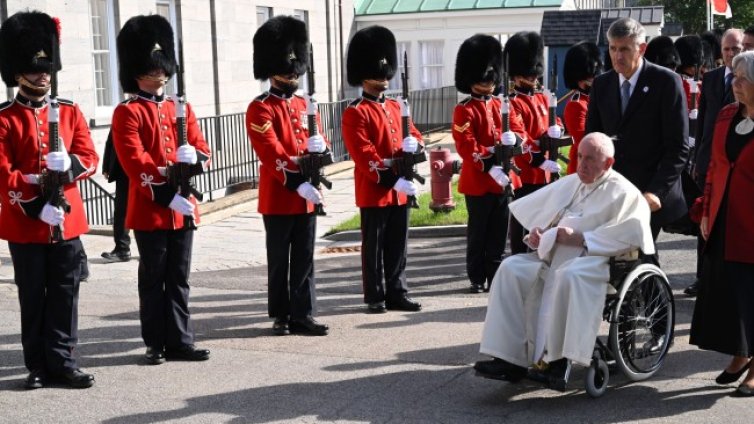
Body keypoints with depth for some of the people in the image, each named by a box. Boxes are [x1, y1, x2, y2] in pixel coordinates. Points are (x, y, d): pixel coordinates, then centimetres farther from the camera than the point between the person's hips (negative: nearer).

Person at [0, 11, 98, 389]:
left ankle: (63, 362, 14)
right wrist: (35, 204, -18)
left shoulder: (69, 111, 9)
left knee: (65, 294, 6)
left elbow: (90, 158, 4)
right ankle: (38, 367, 14)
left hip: (67, 219, 3)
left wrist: (69, 167, -17)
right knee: (33, 297, 5)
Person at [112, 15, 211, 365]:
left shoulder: (181, 108, 13)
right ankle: (156, 345, 11)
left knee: (179, 279, 9)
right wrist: (168, 194, -19)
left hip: (183, 208, 5)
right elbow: (135, 164, -14)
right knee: (153, 280, 3)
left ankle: (180, 342, 16)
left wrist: (193, 160, -14)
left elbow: (202, 151, 10)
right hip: (149, 210, -5)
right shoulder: (127, 113, -5)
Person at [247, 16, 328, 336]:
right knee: (279, 260, 5)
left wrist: (318, 146, -9)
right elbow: (271, 154, -17)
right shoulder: (260, 109, -8)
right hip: (279, 198, -6)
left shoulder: (303, 105, 14)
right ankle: (281, 316, 14)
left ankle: (302, 315, 12)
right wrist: (299, 183, -24)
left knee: (304, 259, 7)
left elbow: (316, 142, 16)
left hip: (306, 198, 6)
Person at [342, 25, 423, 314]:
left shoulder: (395, 107, 14)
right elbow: (363, 155, -17)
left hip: (399, 191, 7)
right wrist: (393, 178, -22)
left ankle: (397, 294, 19)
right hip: (374, 190, -7)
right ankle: (375, 297, 10)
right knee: (374, 246, 2)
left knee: (398, 245, 11)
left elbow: (413, 134, 19)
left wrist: (413, 144, -7)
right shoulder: (355, 113, -9)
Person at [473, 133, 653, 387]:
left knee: (569, 275, -39)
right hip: (554, 254, 7)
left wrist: (581, 238, -18)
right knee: (512, 268, -17)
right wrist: (536, 233, 4)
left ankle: (559, 358, -30)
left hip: (595, 258, -7)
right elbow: (530, 209, 27)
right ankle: (510, 358, -22)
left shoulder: (623, 192, 1)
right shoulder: (569, 183, 22)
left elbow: (630, 234, -15)